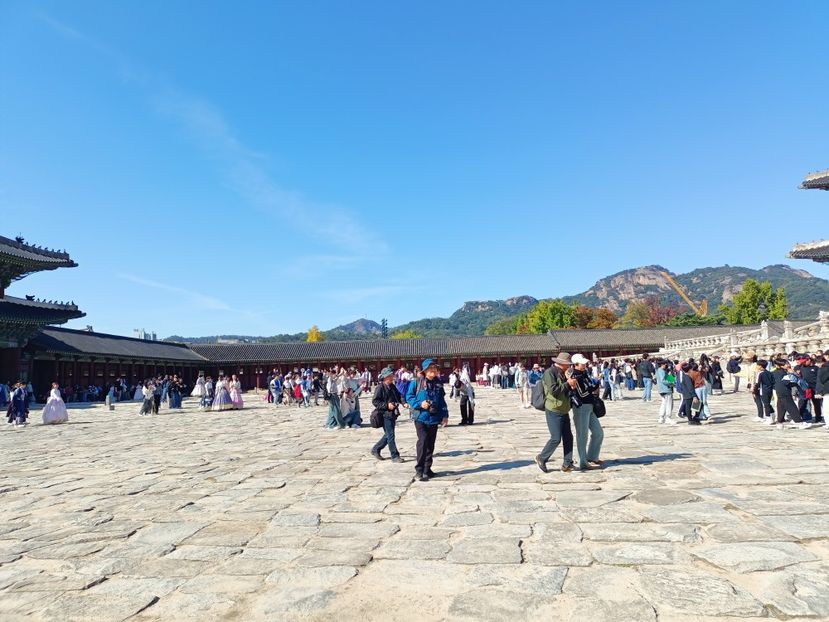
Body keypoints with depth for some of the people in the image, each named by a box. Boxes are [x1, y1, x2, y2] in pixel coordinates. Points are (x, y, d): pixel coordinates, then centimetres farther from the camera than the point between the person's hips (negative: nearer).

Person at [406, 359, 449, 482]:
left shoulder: (438, 383, 9)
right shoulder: (416, 382, -5)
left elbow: (442, 401, 14)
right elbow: (409, 397, -2)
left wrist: (445, 415, 7)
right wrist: (420, 404, -16)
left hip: (434, 418, 5)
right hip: (421, 417, -5)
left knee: (431, 444, 10)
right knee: (423, 440, -16)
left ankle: (427, 469, 23)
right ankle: (419, 469, -6)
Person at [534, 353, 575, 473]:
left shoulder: (562, 373, 16)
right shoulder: (549, 373, -12)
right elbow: (553, 390, -23)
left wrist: (572, 386, 4)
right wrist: (568, 384, -17)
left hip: (564, 411, 9)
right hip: (553, 411, -9)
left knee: (568, 437, 7)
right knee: (556, 438, -9)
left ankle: (567, 464, 15)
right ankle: (541, 459, 9)